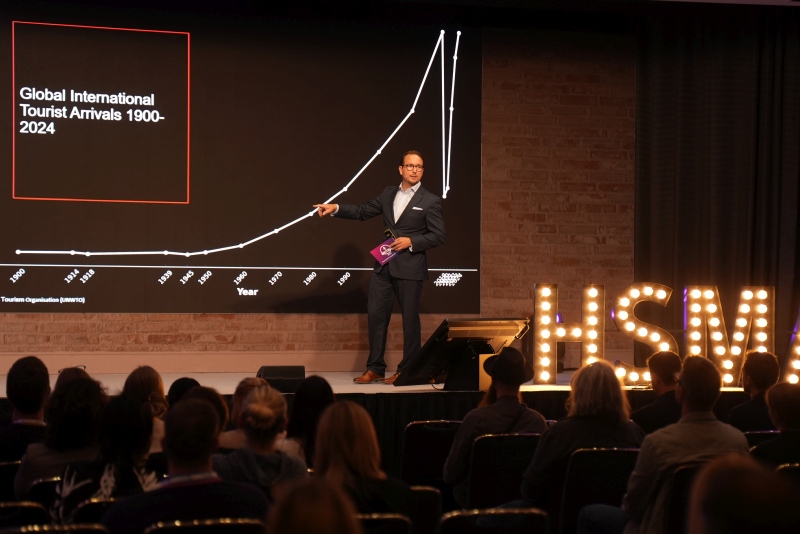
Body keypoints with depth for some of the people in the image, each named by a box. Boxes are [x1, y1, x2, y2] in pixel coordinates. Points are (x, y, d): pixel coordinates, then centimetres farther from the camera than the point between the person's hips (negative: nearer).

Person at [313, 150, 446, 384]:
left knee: (410, 319, 3)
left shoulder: (430, 201, -4)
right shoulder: (389, 194, 11)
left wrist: (411, 241, -16)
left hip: (409, 268, -5)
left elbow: (438, 236, -6)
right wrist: (336, 208, 2)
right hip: (384, 266, 5)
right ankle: (375, 368, 13)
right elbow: (363, 211, 14)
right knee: (376, 315, 4)